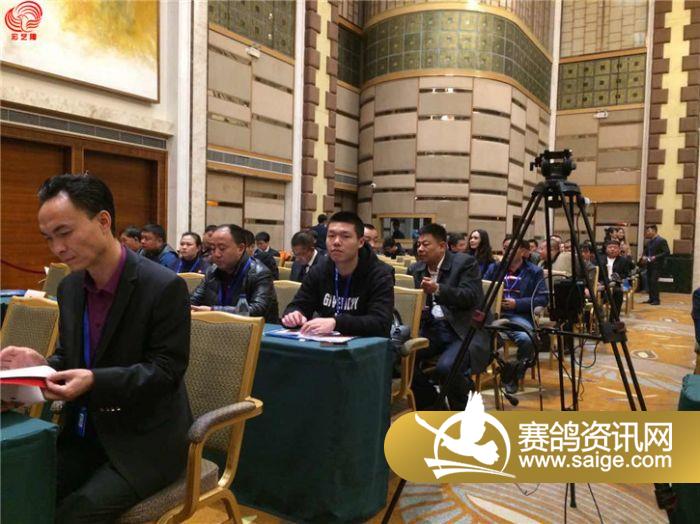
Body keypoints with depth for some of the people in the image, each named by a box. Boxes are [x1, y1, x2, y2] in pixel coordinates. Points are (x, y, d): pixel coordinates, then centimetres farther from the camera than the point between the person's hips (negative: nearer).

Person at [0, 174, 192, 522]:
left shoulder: (165, 287, -18)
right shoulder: (69, 287, 5)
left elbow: (167, 370, -16)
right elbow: (69, 356, 15)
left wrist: (95, 381, -28)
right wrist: (42, 364, -8)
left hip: (144, 441, -6)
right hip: (83, 434, 6)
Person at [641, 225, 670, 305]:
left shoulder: (661, 240, -9)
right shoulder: (649, 241, 13)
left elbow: (667, 252, -15)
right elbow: (646, 251, 24)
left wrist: (655, 257, -21)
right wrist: (644, 257, 2)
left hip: (657, 265, -7)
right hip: (649, 264, 7)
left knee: (654, 281, -10)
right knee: (649, 281, 6)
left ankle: (656, 299, -3)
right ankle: (651, 298, 14)